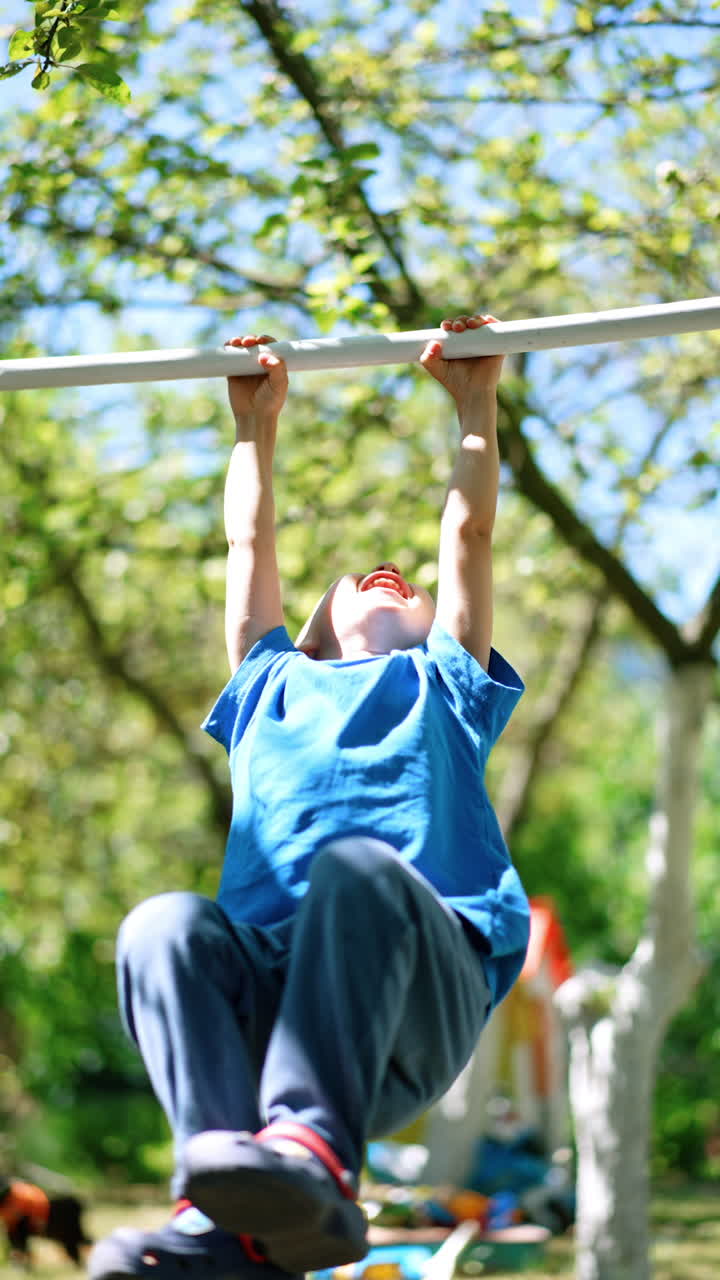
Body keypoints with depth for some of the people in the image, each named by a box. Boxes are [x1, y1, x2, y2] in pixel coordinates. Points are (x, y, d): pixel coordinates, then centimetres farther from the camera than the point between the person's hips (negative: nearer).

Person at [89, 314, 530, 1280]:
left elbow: (469, 531, 36)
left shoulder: (442, 685, 36)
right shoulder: (275, 687, 40)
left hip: (421, 982, -2)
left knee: (355, 867, -37)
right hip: (266, 977, 2)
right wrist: (256, 427, 56)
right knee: (167, 928, -32)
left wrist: (476, 404, 43)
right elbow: (250, 546, 47)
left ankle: (315, 1149, -56)